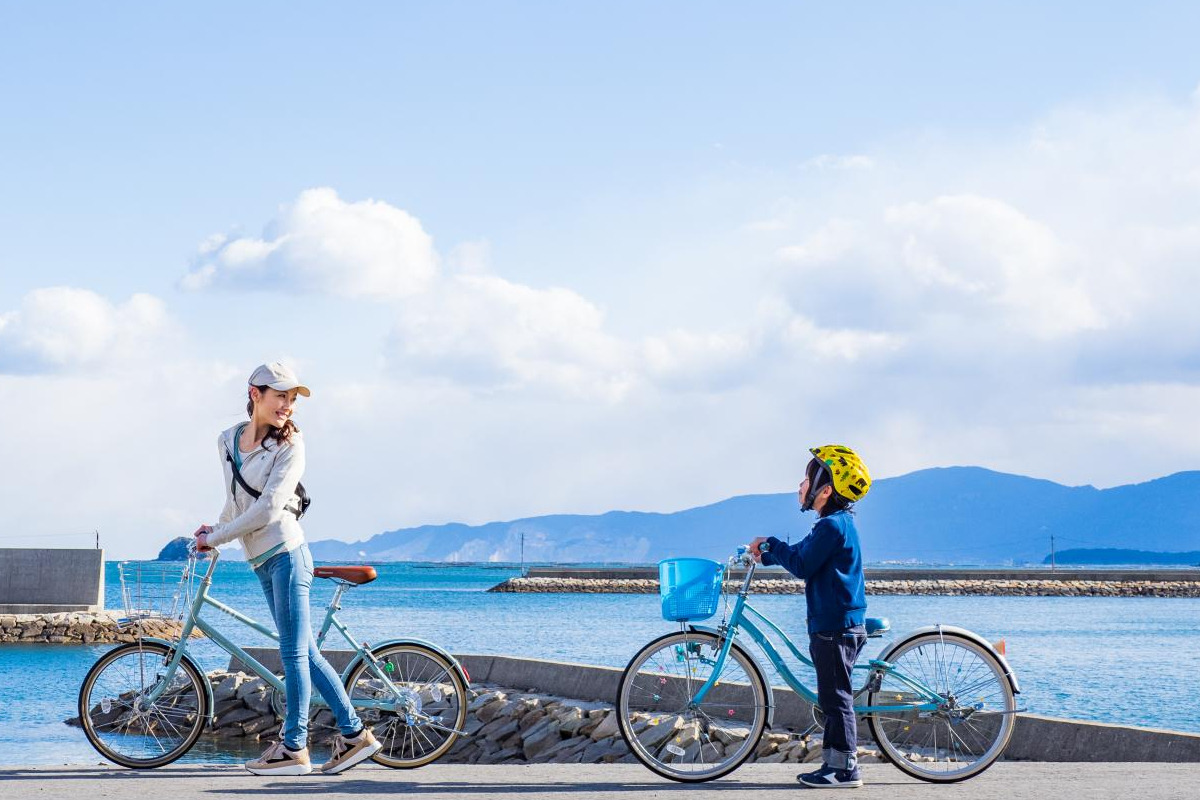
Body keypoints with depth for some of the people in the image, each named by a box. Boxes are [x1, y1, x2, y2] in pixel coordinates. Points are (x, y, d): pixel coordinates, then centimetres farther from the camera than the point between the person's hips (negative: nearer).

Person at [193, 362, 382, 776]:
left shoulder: (289, 445, -9)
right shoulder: (228, 441, 10)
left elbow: (267, 510, -16)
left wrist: (214, 539, -10)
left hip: (286, 554, -7)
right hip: (262, 563, 7)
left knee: (294, 652, -4)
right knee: (305, 652, 8)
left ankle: (293, 748, 2)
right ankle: (354, 734, 13)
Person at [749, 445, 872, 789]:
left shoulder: (832, 526, -17)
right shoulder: (838, 523, 16)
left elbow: (802, 564, -19)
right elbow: (803, 553, 25)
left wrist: (771, 544, -6)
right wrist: (766, 554, 19)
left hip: (835, 626, -11)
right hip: (834, 622, 11)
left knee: (835, 697, -7)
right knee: (834, 697, 13)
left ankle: (844, 768, -5)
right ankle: (834, 764, 17)